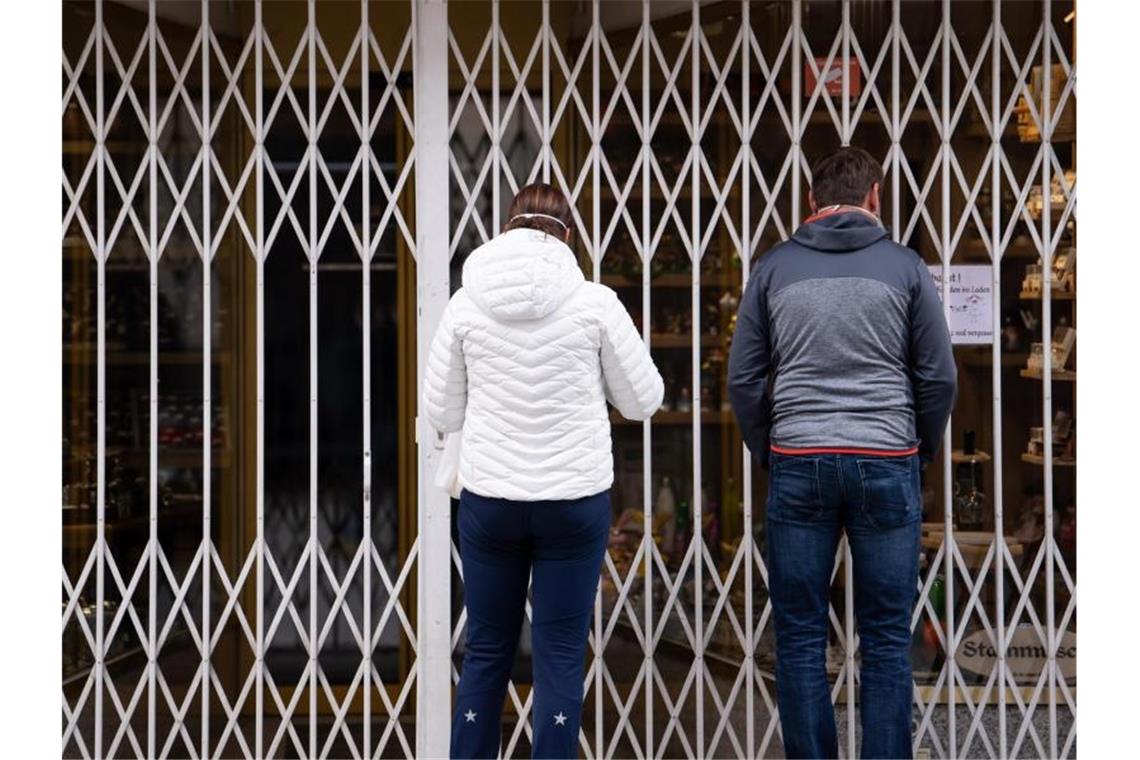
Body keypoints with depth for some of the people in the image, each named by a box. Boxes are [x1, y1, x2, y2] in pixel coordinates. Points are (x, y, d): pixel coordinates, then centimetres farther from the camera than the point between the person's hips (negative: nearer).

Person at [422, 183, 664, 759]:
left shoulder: (466, 304, -1)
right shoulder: (595, 303, -5)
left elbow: (441, 413, 5)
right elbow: (643, 400, 3)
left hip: (488, 497, 2)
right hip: (575, 497, -2)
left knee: (486, 651, 13)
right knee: (560, 656, 6)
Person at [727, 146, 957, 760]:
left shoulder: (775, 267, 5)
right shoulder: (904, 266, 3)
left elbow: (743, 378, 4)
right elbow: (939, 376, 2)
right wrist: (923, 450, 17)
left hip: (798, 464, 1)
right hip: (887, 465, 0)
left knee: (799, 639, 7)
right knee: (886, 640, 6)